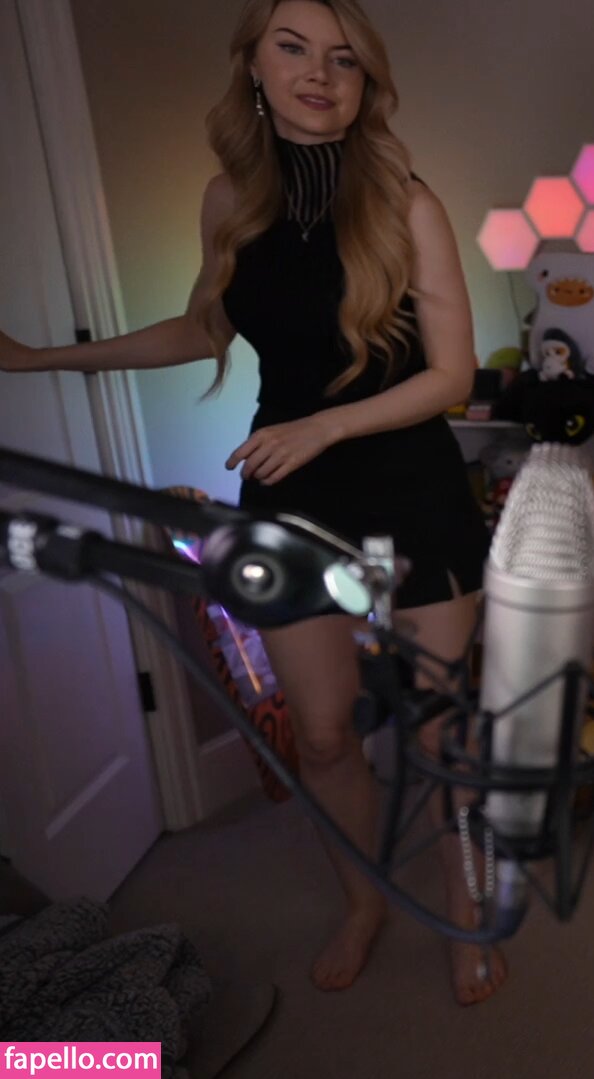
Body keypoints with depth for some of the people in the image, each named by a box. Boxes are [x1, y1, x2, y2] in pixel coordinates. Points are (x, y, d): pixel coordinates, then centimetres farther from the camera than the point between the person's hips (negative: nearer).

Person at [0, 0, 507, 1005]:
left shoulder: (407, 204, -11)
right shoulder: (230, 198, 0)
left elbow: (452, 373, -10)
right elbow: (205, 329, 15)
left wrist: (324, 427, -22)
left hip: (409, 490, -2)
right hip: (291, 495, 3)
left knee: (443, 727, 9)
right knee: (321, 732, 13)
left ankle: (465, 912, 38)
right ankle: (363, 902, 41)